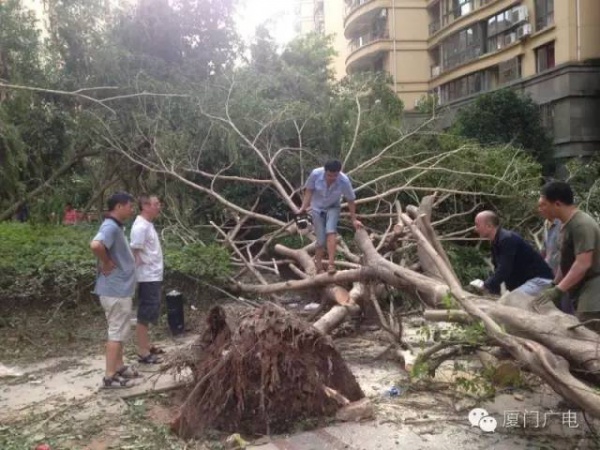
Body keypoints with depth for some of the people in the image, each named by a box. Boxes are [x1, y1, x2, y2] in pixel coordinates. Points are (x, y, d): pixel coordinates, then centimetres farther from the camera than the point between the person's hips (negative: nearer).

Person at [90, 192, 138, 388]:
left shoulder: (115, 227, 12)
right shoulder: (110, 227, -20)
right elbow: (96, 245, -39)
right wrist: (106, 263, -24)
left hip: (120, 287, 10)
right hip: (116, 289, -10)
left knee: (120, 331, 18)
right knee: (117, 332, -3)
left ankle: (119, 367, 30)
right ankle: (109, 377, 4)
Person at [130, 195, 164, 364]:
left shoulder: (148, 224, 12)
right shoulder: (140, 226, -19)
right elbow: (134, 253, -22)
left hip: (153, 277, 10)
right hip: (147, 278, -10)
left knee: (149, 313, 18)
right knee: (145, 314, -2)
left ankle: (146, 346, 29)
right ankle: (143, 353, 5)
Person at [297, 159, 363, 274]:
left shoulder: (344, 180, -27)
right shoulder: (315, 174, -27)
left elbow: (350, 200, -14)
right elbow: (309, 191, -11)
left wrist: (354, 219, -8)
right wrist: (303, 208, -19)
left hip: (333, 208, 0)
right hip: (317, 208, 0)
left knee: (331, 231, -27)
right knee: (321, 240, -3)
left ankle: (331, 264, -25)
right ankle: (319, 268, 16)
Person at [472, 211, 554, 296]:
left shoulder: (507, 239, -23)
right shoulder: (495, 242, 7)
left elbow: (503, 270, -30)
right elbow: (498, 269, 8)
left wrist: (485, 287, -26)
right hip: (524, 279, 10)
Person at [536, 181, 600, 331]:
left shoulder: (581, 225, -18)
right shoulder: (568, 225, 12)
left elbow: (583, 264, -26)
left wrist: (558, 290, -27)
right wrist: (553, 286, 18)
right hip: (580, 292, 10)